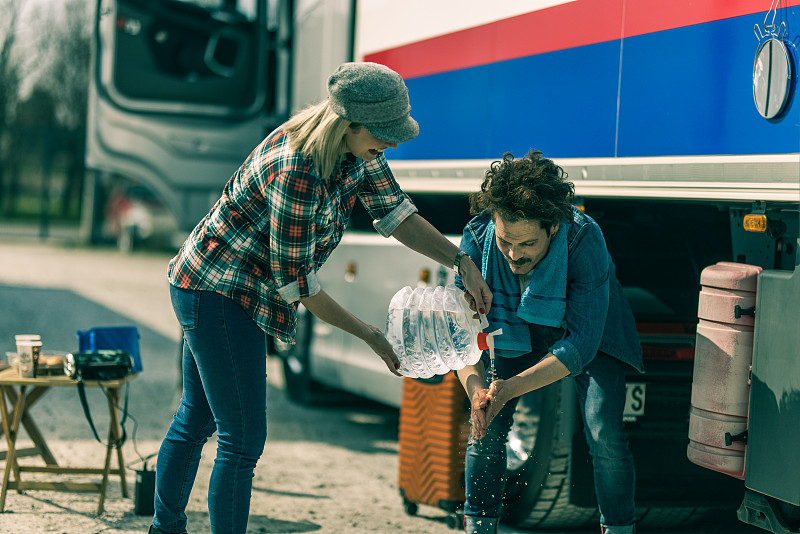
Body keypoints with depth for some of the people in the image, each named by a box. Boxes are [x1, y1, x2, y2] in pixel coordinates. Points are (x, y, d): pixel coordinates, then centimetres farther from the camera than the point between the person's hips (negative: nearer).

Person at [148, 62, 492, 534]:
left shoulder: (358, 148, -6)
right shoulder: (295, 172, -31)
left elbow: (396, 214, 1)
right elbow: (295, 281, -24)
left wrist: (461, 261, -13)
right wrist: (367, 334, -17)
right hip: (218, 294, -10)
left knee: (197, 417, 22)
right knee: (243, 439, -7)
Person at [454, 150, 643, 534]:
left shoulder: (584, 239, -38)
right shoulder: (478, 237, -29)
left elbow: (582, 343, -37)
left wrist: (512, 387, -46)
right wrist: (475, 387, -43)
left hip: (588, 334, -2)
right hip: (515, 332, 3)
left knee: (604, 434, -17)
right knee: (486, 424, -9)